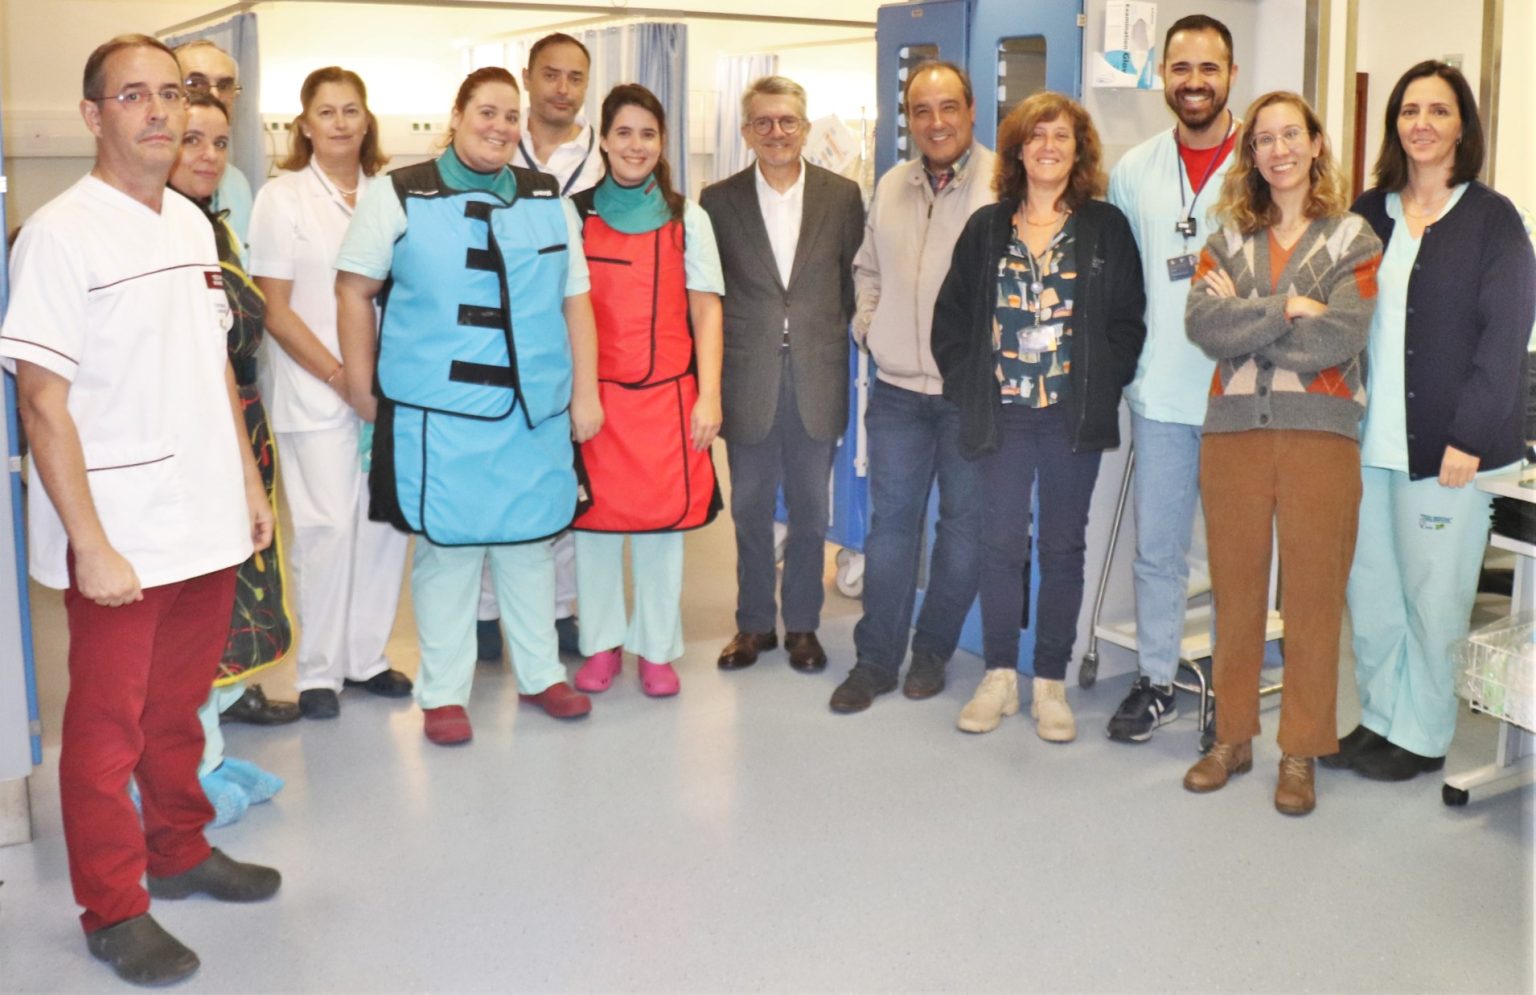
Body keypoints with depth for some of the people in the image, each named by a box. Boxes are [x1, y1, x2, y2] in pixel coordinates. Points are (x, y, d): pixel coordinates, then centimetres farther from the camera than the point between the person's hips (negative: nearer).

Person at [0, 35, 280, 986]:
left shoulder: (193, 222, 9)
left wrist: (249, 481, 14)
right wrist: (91, 546, -18)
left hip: (207, 522, 6)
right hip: (119, 535, -6)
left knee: (179, 706, 19)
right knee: (107, 725, 7)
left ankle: (180, 853, 37)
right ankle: (113, 909, 21)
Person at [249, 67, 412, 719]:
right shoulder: (282, 197, 0)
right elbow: (276, 310, -3)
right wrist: (338, 376, -9)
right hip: (314, 393, -3)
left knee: (385, 522, 4)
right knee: (327, 526, -5)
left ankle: (366, 656, 19)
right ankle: (319, 670, 10)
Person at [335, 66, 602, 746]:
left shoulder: (549, 201, 11)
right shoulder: (399, 197, 1)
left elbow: (575, 301, 11)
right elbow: (354, 290, 3)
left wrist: (585, 393, 6)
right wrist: (362, 385, 0)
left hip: (536, 411, 3)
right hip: (438, 413, -3)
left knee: (530, 544, 13)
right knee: (447, 549, 3)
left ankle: (540, 675, 29)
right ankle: (443, 694, 17)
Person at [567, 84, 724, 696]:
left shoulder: (688, 219, 6)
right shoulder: (575, 216, 3)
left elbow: (705, 312, 4)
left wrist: (708, 395, -4)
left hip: (667, 394, 0)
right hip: (595, 393, 0)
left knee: (664, 519, 5)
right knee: (595, 515, 5)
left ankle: (657, 649, 19)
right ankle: (601, 644, 22)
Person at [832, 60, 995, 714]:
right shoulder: (891, 187, 10)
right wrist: (867, 324, 9)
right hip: (898, 389, 4)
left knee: (964, 522, 8)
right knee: (890, 519, 8)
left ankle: (932, 651, 24)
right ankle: (875, 659, 16)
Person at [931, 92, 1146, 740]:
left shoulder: (1106, 228, 4)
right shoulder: (986, 229, 8)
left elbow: (1128, 322, 3)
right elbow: (951, 316, 9)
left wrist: (1100, 389, -7)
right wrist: (969, 388, 0)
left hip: (1074, 418, -1)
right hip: (1003, 414, 1)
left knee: (1062, 548, 5)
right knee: (1001, 545, 4)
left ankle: (1050, 684, 15)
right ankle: (999, 676, 16)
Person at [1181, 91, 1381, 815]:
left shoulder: (1352, 238, 4)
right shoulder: (1229, 237, 11)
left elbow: (1338, 338, -11)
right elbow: (1201, 322, -6)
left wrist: (1242, 324, -7)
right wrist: (1286, 307, -13)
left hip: (1320, 433, -2)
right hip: (1233, 430, 2)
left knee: (1313, 596, 2)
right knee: (1235, 591, 8)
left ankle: (1301, 752, 13)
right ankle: (1232, 737, 21)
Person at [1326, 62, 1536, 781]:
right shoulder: (1368, 214, 10)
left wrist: (1468, 439, -13)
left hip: (1444, 445, -4)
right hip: (1368, 442, 5)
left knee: (1432, 598, 3)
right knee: (1369, 590, 10)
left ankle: (1422, 736, 17)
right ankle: (1379, 719, 25)